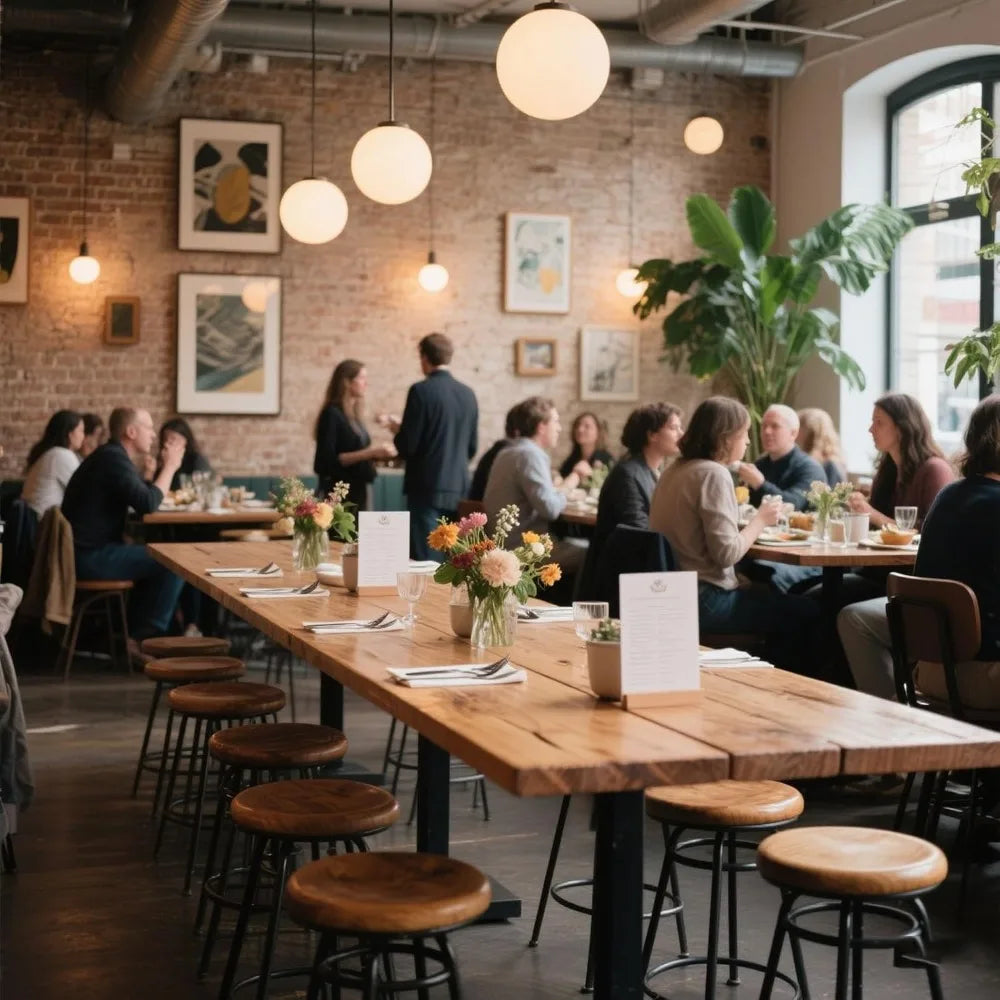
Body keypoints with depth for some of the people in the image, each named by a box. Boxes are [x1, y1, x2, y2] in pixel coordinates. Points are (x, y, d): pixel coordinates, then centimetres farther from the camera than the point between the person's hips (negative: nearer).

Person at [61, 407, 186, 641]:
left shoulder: (113, 456, 16)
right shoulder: (113, 458, -16)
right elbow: (147, 503, -23)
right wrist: (170, 466, -12)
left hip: (89, 551, 11)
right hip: (90, 557, -11)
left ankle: (136, 631, 26)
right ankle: (149, 635, 2)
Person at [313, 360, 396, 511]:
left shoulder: (354, 415, 14)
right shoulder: (332, 414, -8)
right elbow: (327, 460, -16)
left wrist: (377, 454, 2)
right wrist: (368, 453, -18)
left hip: (358, 491, 8)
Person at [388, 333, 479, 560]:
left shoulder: (421, 391, -11)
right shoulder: (468, 394, 7)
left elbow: (407, 446, -12)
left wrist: (398, 429, 9)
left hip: (428, 488, -6)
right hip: (459, 488, 6)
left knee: (426, 561, -3)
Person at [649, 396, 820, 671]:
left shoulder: (675, 470, 11)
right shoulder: (713, 474, -16)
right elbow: (726, 553, -21)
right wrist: (760, 521, -6)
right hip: (703, 601, -9)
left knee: (777, 599, 23)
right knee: (806, 613, 2)